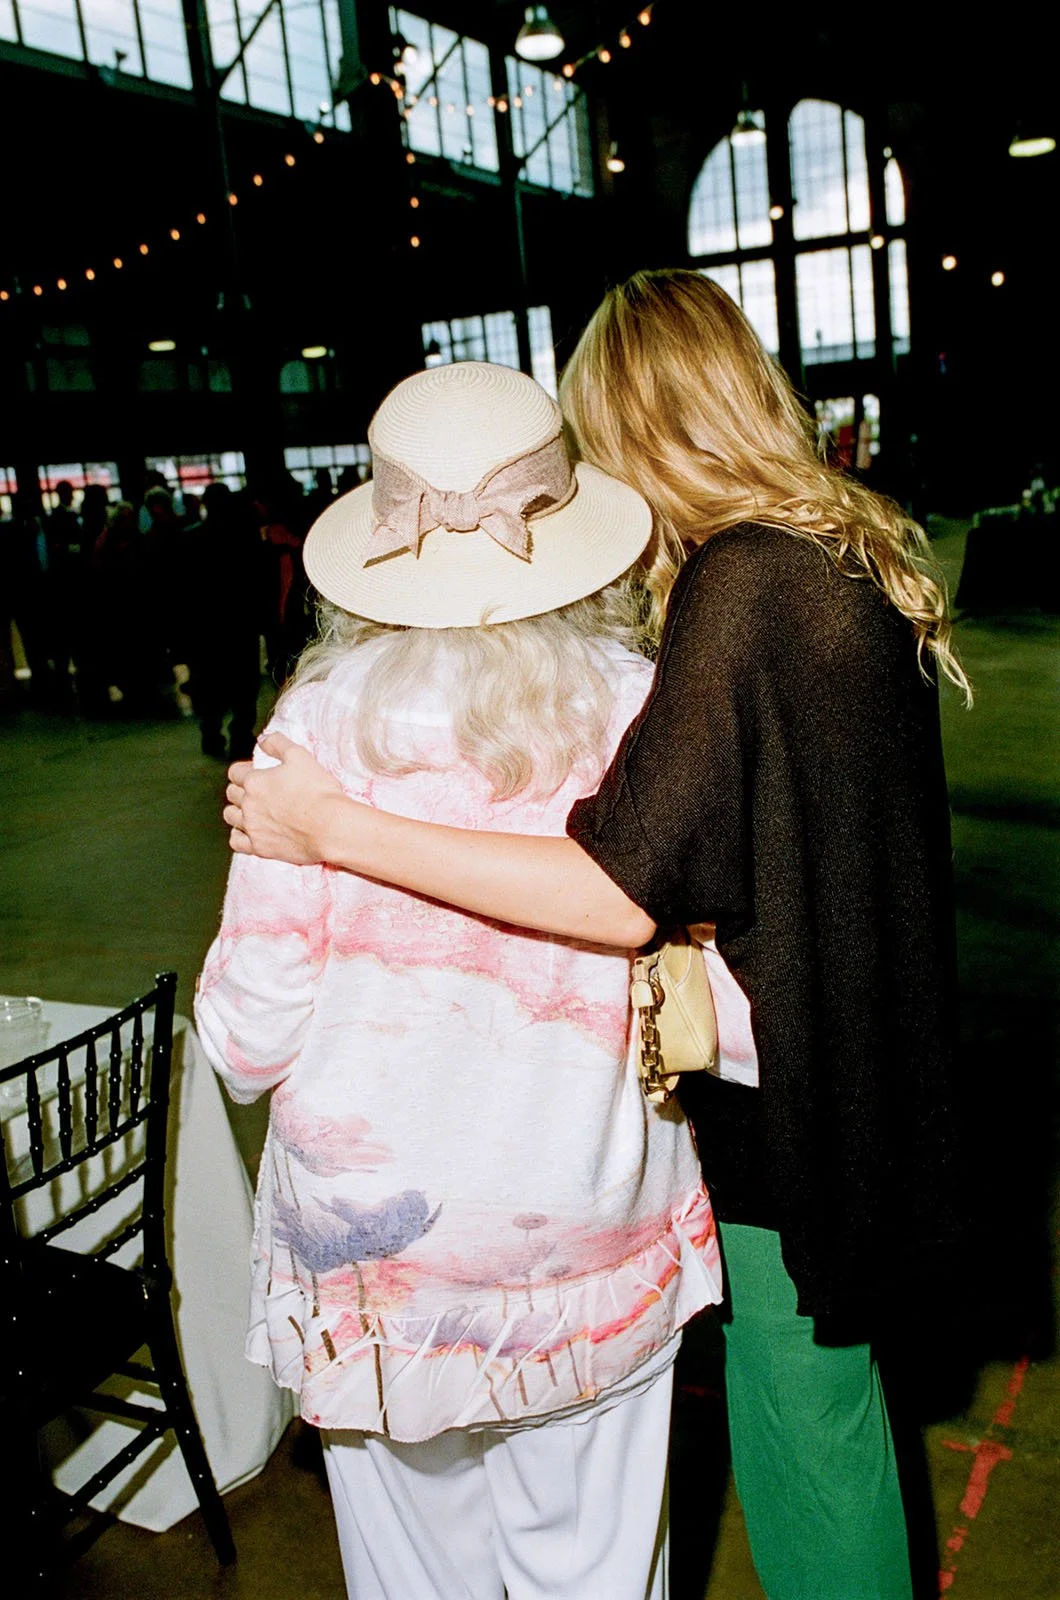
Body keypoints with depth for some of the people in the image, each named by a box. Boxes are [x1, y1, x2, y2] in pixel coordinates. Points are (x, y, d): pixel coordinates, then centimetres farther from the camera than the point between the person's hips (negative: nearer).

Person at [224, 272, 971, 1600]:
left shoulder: (741, 587, -24)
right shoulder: (861, 559, 4)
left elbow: (622, 894, -30)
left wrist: (333, 830, -26)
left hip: (790, 1090, -9)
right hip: (864, 1071, 9)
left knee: (802, 1420, 12)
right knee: (823, 1396, 26)